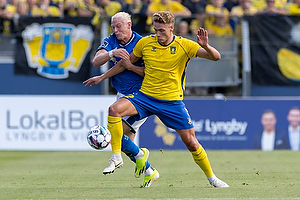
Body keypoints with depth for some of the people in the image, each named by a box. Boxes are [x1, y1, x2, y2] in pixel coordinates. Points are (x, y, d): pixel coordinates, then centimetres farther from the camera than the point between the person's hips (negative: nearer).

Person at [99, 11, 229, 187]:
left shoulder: (184, 45, -9)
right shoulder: (145, 43, -3)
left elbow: (216, 57, -14)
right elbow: (126, 63, 14)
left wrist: (205, 46, -36)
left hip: (172, 101, -1)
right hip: (145, 96, 1)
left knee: (191, 143, -1)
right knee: (114, 109, -26)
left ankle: (211, 177, 23)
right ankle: (116, 156, -15)